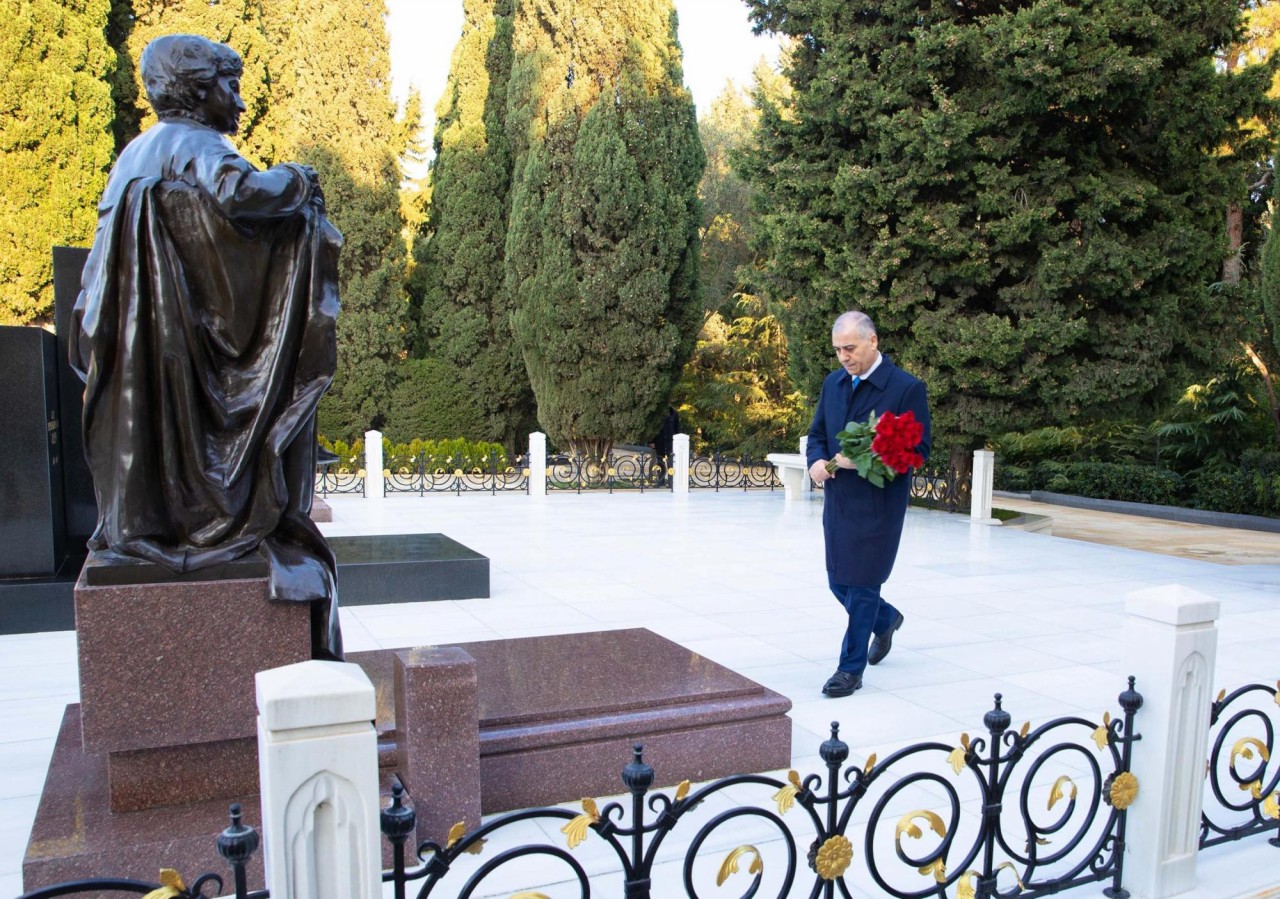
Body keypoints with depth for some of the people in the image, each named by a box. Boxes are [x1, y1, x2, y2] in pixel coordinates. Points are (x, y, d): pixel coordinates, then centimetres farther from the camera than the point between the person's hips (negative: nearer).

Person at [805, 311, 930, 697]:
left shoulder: (907, 388, -11)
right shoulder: (833, 383, 8)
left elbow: (918, 450, -13)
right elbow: (817, 433, 17)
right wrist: (816, 460, -6)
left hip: (878, 504, -6)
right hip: (838, 501, 6)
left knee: (861, 585, -2)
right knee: (839, 583, 15)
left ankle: (851, 668, 13)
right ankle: (885, 619, 44)